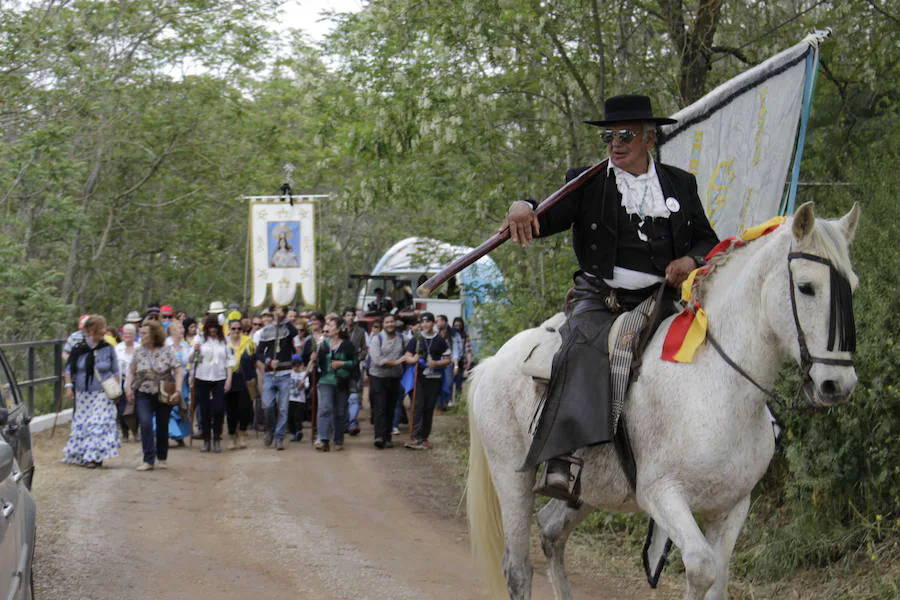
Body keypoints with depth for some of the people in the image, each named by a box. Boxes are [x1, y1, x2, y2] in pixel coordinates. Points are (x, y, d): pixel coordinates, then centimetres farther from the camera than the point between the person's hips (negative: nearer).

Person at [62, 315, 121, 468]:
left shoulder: (108, 348, 0)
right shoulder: (78, 349, -1)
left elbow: (115, 371, 7)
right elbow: (68, 369, 5)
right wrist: (68, 386, -4)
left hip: (103, 394, -1)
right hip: (83, 394, 1)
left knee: (99, 424, -10)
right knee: (82, 423, 6)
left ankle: (96, 456, -8)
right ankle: (81, 455, 19)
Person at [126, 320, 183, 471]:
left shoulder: (167, 351, -6)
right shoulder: (139, 351, 2)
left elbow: (178, 371, -7)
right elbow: (132, 372, 11)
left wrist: (178, 390, -17)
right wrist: (128, 387, -3)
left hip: (163, 395, -1)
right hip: (143, 395, 1)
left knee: (162, 427, 7)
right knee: (145, 424, -16)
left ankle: (161, 458, 26)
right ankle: (149, 460, -13)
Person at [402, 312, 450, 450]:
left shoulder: (440, 341, 7)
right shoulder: (416, 340, 7)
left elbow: (447, 360, 9)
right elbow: (407, 357, 6)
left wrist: (436, 363, -11)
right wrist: (412, 360, -18)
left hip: (434, 378, 1)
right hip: (419, 377, -1)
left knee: (429, 408, 4)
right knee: (418, 406, -9)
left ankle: (424, 437, 11)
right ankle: (416, 437, -13)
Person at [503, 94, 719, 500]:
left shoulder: (680, 184, 16)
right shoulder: (587, 182, 9)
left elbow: (708, 241, 17)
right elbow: (546, 221, -3)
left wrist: (691, 261, -7)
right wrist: (522, 208, -27)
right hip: (599, 300, -3)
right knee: (585, 350, -32)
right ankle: (561, 463, -44)